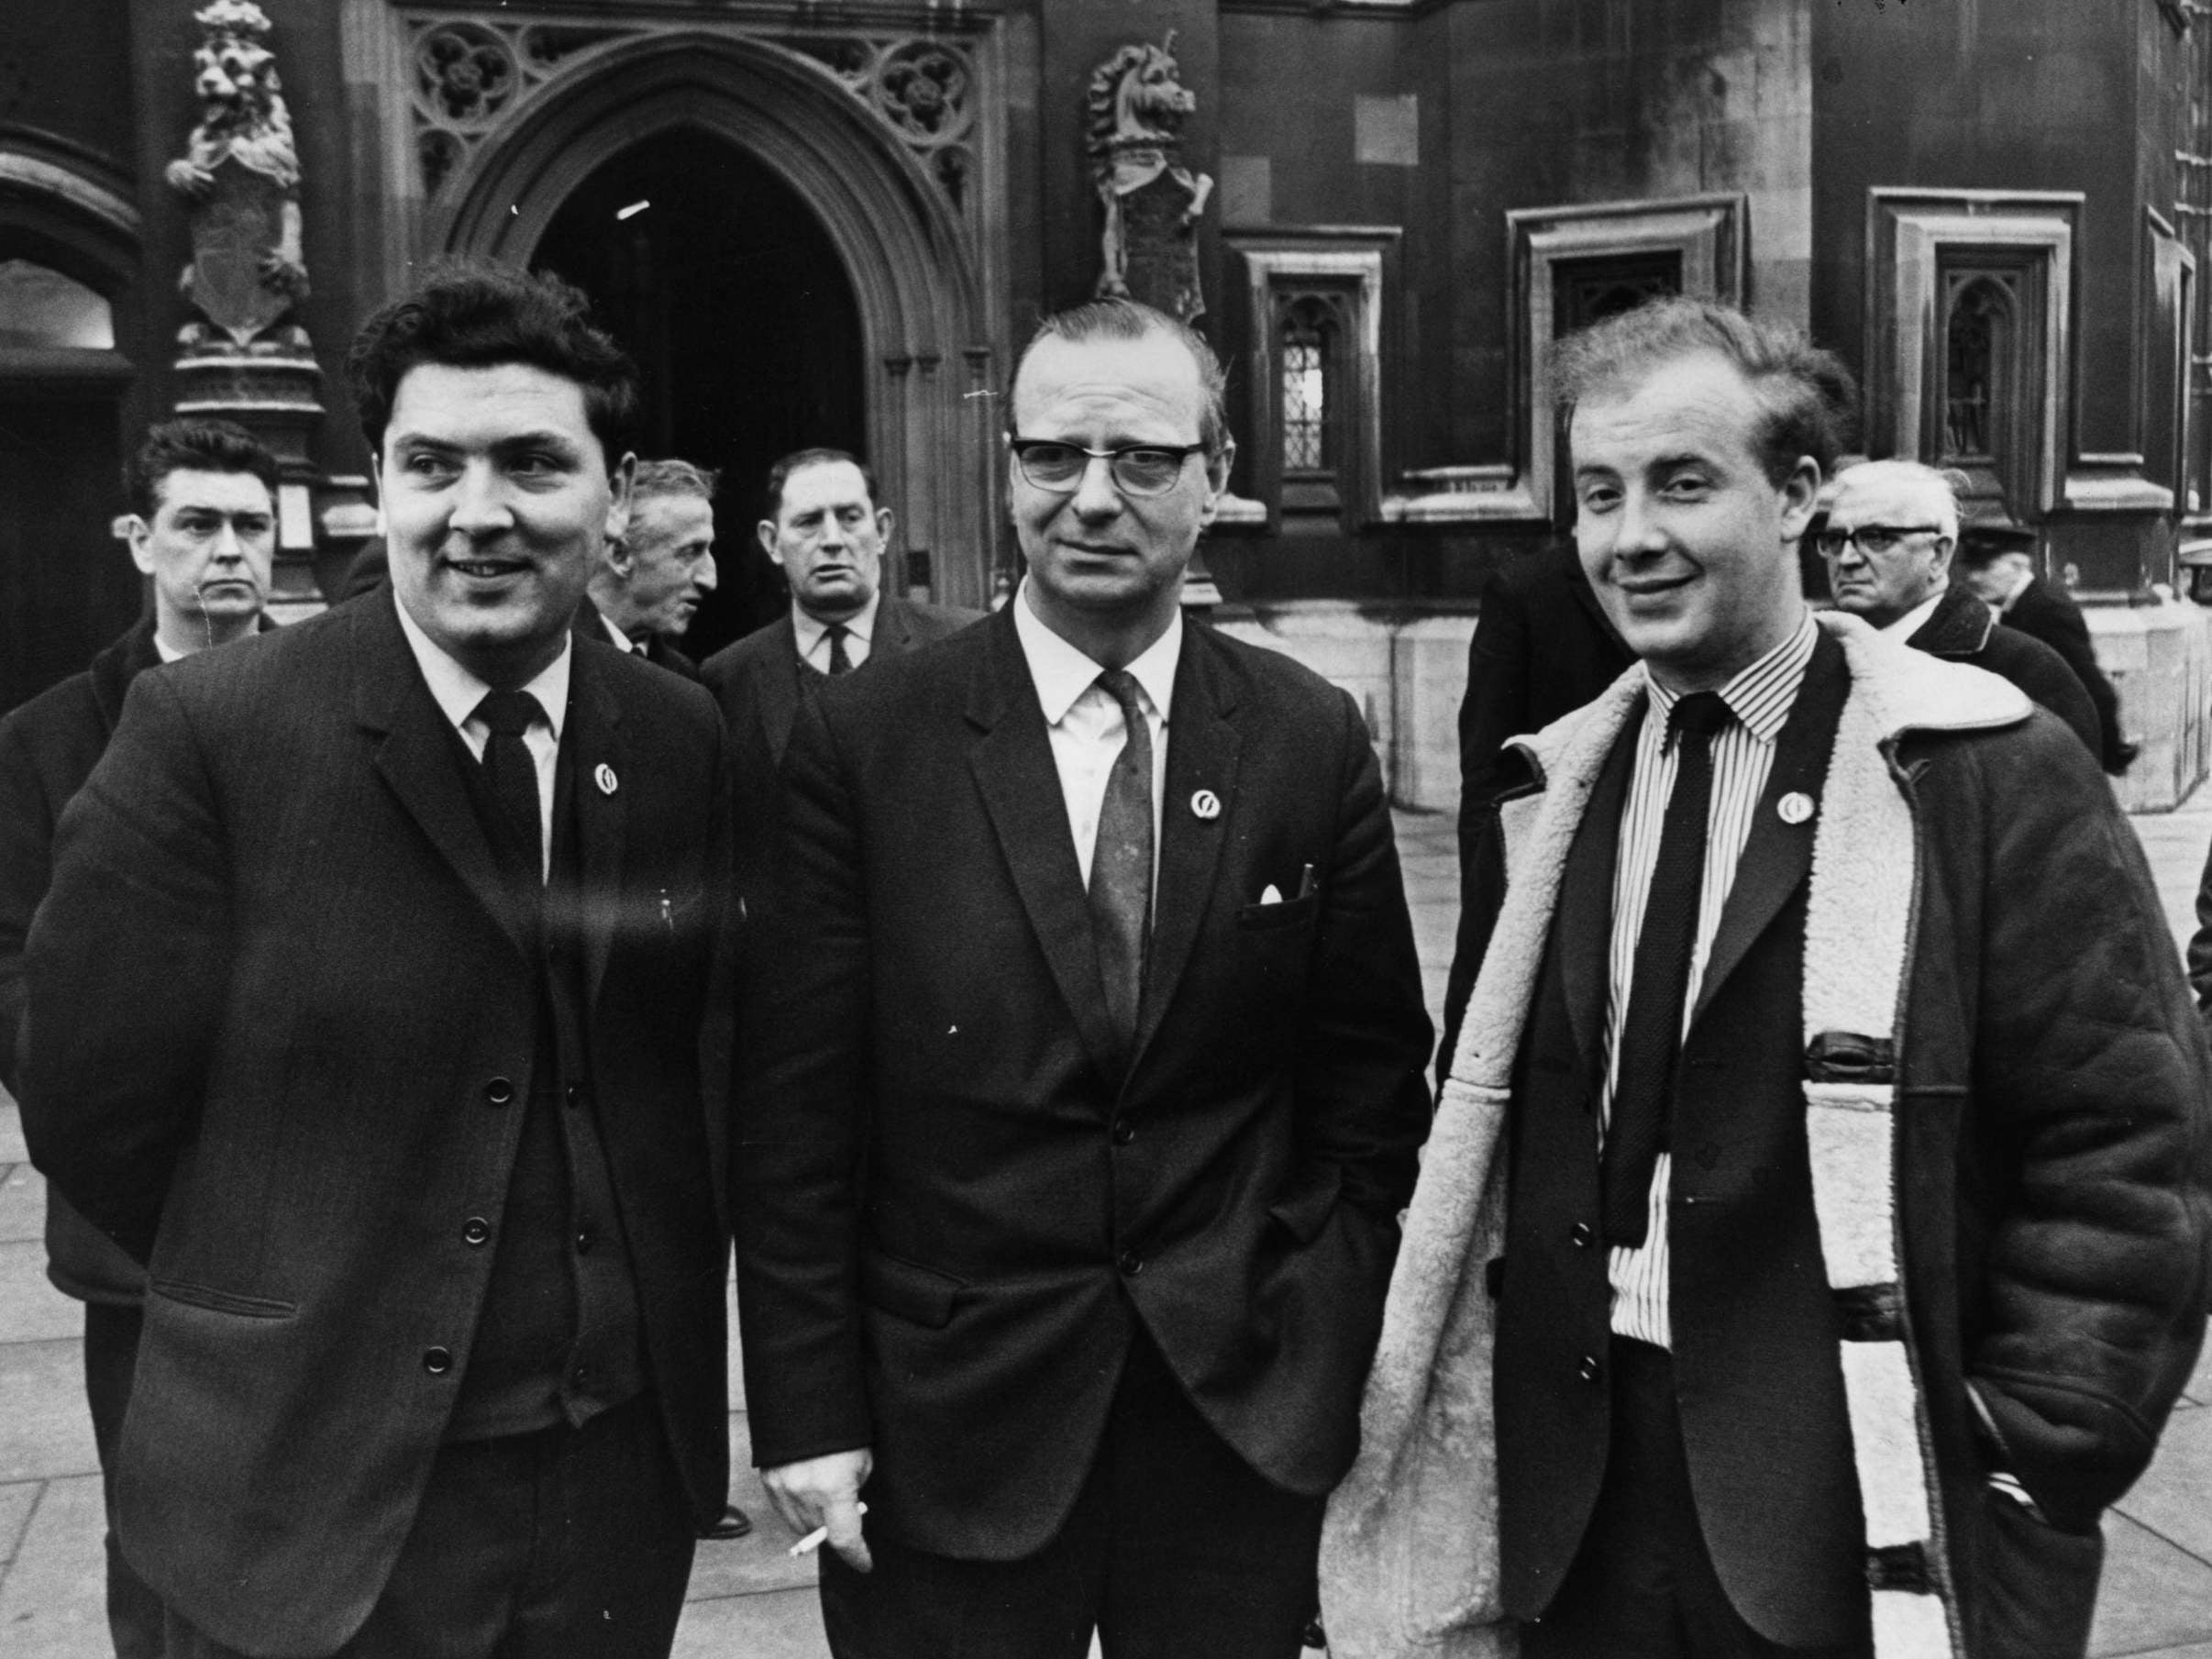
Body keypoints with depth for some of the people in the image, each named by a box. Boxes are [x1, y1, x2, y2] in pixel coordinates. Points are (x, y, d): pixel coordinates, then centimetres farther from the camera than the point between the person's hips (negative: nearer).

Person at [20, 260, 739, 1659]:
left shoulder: (687, 742, -1)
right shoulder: (209, 733, -13)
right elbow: (102, 1116, -10)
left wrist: (660, 1309, 1)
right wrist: (308, 1315, -2)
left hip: (631, 1474, 4)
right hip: (323, 1492, -3)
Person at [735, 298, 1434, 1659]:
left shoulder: (1314, 741, -1)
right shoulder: (862, 742, -7)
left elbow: (1373, 1078, 6)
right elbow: (797, 1114, -5)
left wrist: (1325, 1336, 1)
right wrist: (807, 1414, -6)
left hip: (1245, 1417, 2)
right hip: (948, 1427, -1)